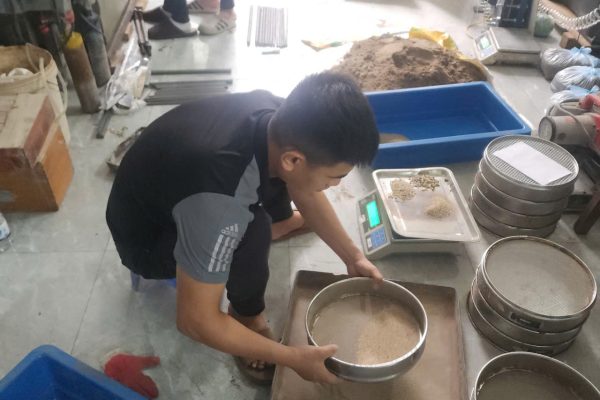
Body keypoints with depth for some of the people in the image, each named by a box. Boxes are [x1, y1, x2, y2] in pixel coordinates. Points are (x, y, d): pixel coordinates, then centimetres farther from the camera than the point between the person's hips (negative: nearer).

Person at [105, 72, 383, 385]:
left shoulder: (277, 117, -21)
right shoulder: (217, 202, -43)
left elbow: (304, 193, -1)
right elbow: (196, 321, -33)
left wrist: (353, 257, -1)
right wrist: (294, 358, -24)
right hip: (147, 239, -7)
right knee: (254, 229, -32)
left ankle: (280, 219, 30)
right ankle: (247, 316, -4)